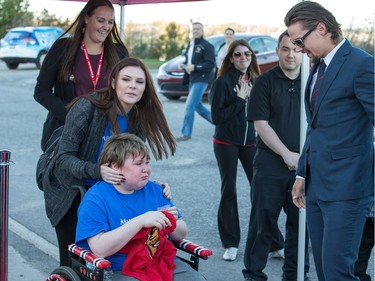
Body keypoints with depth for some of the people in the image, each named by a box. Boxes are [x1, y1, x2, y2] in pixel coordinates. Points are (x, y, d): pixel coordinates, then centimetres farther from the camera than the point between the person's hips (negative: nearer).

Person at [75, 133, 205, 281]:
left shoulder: (155, 190, 12)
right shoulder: (95, 200, -7)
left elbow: (181, 234, 18)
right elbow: (99, 249, -20)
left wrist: (172, 223, -6)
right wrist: (140, 221, -23)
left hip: (163, 262, 6)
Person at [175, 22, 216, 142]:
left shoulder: (207, 46, -10)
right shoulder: (190, 44, 15)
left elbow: (210, 64, -16)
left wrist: (195, 67, -22)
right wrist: (183, 65, 5)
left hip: (201, 80, -9)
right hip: (192, 79, 9)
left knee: (189, 106, -12)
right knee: (197, 106, 17)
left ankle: (186, 134, -5)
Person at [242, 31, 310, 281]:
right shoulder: (265, 82, -2)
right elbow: (260, 124, -7)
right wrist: (287, 154, -12)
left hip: (304, 163, 3)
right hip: (271, 160, -3)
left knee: (300, 221, 10)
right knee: (263, 221, 2)